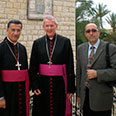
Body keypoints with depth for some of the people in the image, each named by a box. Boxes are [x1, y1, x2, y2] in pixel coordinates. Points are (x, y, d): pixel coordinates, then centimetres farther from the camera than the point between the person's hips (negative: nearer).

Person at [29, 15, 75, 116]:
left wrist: (70, 88, -5)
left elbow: (70, 66, -2)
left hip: (59, 84, -1)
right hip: (42, 84, 2)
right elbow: (33, 67, 5)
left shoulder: (65, 42, -1)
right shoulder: (37, 43, 5)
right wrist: (34, 86, -3)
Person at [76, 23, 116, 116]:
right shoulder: (81, 48, 8)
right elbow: (79, 72, 12)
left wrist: (97, 73, -21)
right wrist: (78, 94, 12)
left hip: (102, 97, -3)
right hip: (85, 96, 4)